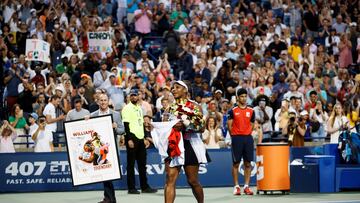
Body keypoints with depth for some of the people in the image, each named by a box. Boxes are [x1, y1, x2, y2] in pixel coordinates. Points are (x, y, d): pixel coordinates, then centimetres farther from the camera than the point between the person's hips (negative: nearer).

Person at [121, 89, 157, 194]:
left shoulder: (139, 108, 17)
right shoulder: (127, 108, -6)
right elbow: (126, 125, -13)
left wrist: (145, 138, 17)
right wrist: (129, 139, -19)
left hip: (140, 138, 8)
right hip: (132, 138, -8)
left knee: (142, 164, 10)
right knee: (131, 164, -3)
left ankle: (144, 186, 15)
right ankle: (131, 188, 0)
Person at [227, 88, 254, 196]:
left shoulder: (251, 111, 9)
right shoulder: (233, 111, 0)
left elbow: (251, 125, 15)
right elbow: (229, 126, 1)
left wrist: (247, 134, 5)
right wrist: (235, 137, -1)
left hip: (248, 138, 3)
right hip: (236, 138, -3)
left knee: (248, 163, 2)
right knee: (236, 163, 0)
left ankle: (246, 186, 6)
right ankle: (236, 186, 4)